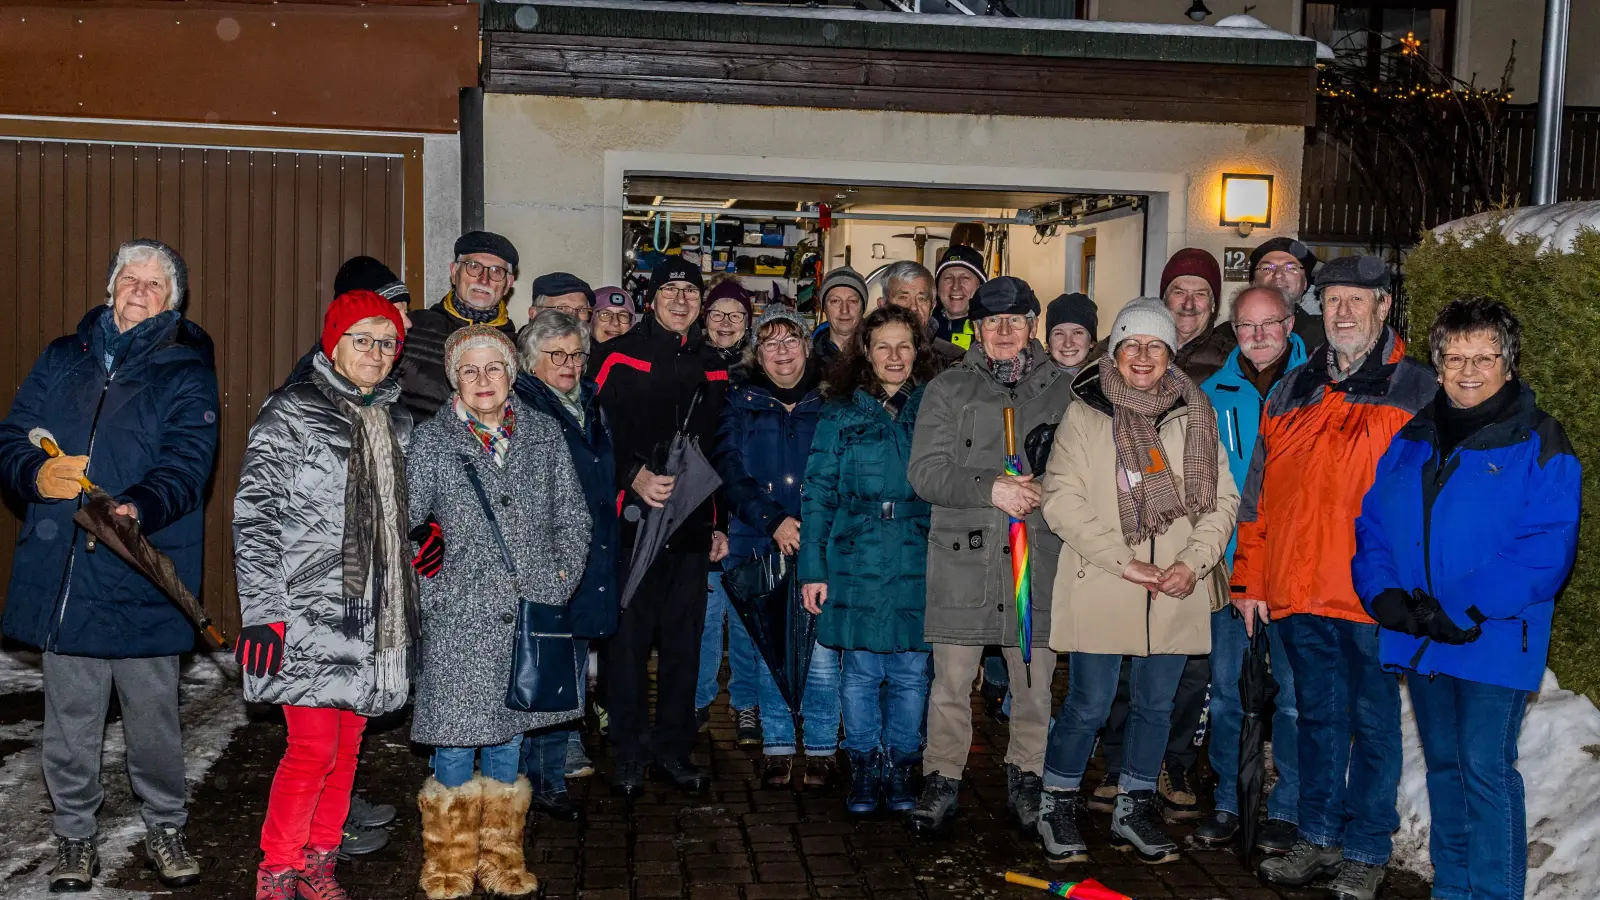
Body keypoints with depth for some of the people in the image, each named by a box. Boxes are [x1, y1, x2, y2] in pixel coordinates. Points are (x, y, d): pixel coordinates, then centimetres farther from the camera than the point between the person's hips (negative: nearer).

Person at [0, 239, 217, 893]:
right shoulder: (62, 359, 14)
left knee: (152, 715, 6)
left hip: (142, 575, -3)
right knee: (70, 718, 11)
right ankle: (74, 834, 27)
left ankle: (164, 827, 25)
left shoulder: (186, 372, 3)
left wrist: (137, 509, -29)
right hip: (60, 570, 3)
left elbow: (186, 463, -10)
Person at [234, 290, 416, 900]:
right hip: (310, 614, -6)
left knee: (348, 745, 11)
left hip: (375, 614, 6)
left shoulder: (397, 420, 13)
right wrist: (260, 612, -15)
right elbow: (255, 517, -9)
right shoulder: (291, 413, -5)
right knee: (313, 747, -7)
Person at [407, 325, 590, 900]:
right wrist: (432, 593, -8)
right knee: (455, 748, 3)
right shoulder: (430, 441, 1)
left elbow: (573, 517, 9)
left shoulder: (544, 434, 7)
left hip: (527, 615, 2)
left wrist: (559, 581, -1)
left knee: (506, 740, 13)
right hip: (458, 621, -2)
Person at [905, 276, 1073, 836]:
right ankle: (942, 781, 16)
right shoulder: (948, 389, 7)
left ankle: (1026, 778, 24)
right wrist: (991, 488, -16)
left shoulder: (1060, 390, 12)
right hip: (963, 557, -1)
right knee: (952, 680, 2)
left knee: (1035, 681, 7)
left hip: (1039, 557, 1)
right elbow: (925, 471, -2)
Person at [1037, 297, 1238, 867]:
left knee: (1157, 704, 12)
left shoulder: (1195, 418, 8)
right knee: (1090, 705, 0)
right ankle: (1058, 807, 21)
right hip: (1101, 588, -3)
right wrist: (1124, 562, -15)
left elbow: (1222, 501, 7)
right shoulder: (1085, 414, -1)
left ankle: (1135, 810, 30)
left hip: (1176, 593, 3)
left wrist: (1194, 561, -10)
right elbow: (1062, 501, -8)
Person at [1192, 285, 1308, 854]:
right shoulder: (1214, 392, 6)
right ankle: (1227, 802, 21)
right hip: (1229, 560, 3)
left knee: (1294, 691, 4)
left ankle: (1286, 808, 17)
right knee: (1225, 688, 9)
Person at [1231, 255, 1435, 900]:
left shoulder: (1419, 391, 0)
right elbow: (1258, 491, 14)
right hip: (1298, 590, 4)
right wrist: (1250, 579, 11)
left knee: (1373, 723, 6)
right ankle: (1319, 839, 28)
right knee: (1318, 718, 15)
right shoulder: (1292, 391, 13)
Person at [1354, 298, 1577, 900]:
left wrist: (1461, 611, -22)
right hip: (1418, 642, 6)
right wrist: (1383, 592, -8)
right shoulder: (1412, 440, 10)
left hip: (1494, 641, -6)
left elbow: (1547, 550, -16)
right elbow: (1373, 523, 11)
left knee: (1485, 769, -6)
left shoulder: (1540, 444, -7)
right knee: (1442, 765, 16)